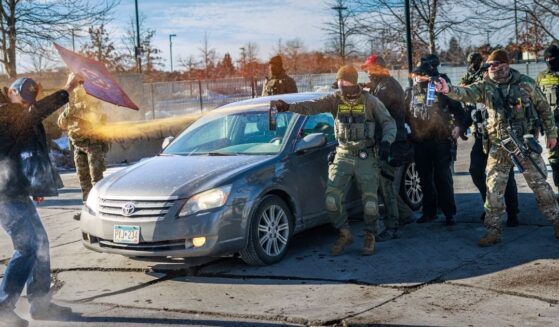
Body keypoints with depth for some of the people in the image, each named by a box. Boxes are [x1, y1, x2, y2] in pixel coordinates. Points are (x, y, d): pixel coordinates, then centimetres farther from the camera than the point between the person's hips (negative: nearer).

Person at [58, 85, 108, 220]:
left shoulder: (92, 103, -7)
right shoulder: (71, 104, 11)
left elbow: (94, 117, -27)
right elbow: (61, 124, 4)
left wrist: (76, 110, -32)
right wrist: (67, 112, -16)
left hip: (93, 143, -7)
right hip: (78, 145, 7)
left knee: (96, 176, -11)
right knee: (83, 177, 9)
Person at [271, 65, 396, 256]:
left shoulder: (370, 101, -3)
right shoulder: (335, 100, 1)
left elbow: (388, 122, 3)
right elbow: (313, 106, -14)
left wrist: (386, 141, -16)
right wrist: (289, 107, -31)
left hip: (366, 157, -2)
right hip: (343, 156, 2)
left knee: (370, 202, -4)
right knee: (332, 200, -8)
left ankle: (370, 236, 21)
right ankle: (344, 234, 14)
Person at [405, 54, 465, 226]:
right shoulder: (410, 92, 9)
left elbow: (457, 108, -1)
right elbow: (404, 114, 15)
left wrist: (459, 126, -14)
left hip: (441, 140, -5)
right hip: (420, 141, 5)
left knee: (443, 177, -2)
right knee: (425, 178, 12)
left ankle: (449, 213, 5)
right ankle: (429, 211, 23)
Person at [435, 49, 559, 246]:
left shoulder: (525, 83, -2)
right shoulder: (485, 87, -1)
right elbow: (466, 93, -19)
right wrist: (447, 89, -40)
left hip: (526, 142, -1)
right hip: (498, 146, 2)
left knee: (540, 184, 5)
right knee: (494, 189, 1)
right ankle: (493, 230, 10)